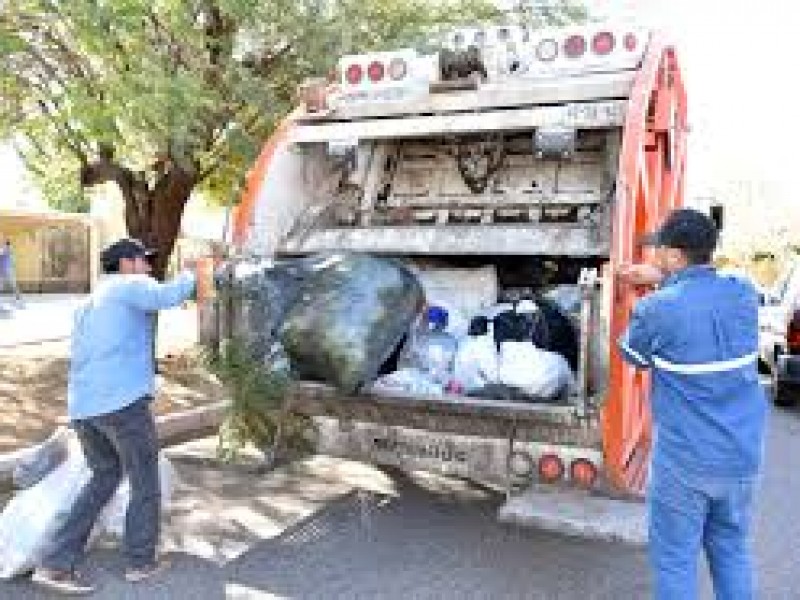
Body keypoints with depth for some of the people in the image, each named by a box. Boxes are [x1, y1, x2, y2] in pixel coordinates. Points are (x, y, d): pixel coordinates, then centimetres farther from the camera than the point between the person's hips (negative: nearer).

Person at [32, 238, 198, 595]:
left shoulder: (88, 304, 25)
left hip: (82, 406, 8)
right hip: (123, 401, -8)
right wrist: (191, 275, -2)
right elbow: (169, 296, -21)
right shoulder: (130, 286, 0)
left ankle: (56, 565, 13)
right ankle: (141, 561, 23)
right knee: (144, 481, 10)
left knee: (105, 477, 21)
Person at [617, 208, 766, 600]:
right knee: (731, 550, 23)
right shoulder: (743, 293, -5)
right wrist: (663, 278, 14)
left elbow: (633, 356, 1)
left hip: (683, 459, -5)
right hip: (744, 454, 6)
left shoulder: (656, 309, -19)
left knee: (674, 559, 11)